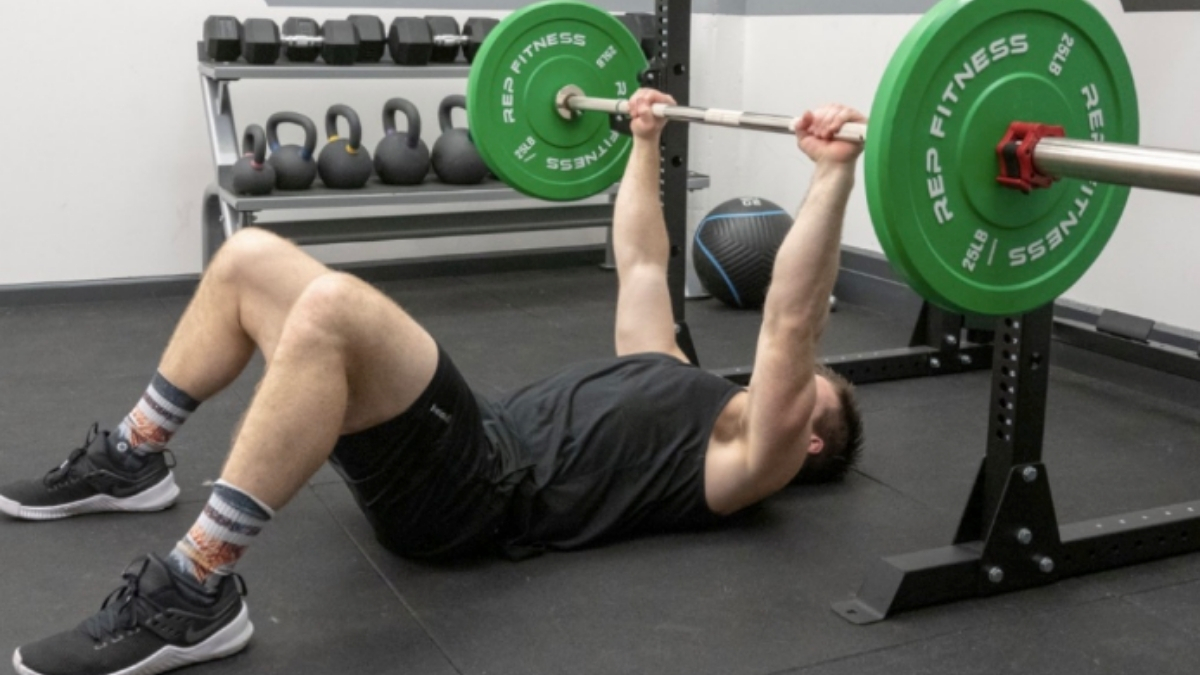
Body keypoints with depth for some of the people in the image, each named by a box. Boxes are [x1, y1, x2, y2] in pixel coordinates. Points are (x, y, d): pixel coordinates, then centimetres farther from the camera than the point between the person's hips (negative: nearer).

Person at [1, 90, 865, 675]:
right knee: (250, 257, 6)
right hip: (471, 441, 9)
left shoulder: (742, 465, 4)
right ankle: (130, 461, 17)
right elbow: (642, 265, 36)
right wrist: (645, 143, 38)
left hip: (477, 492, -9)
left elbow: (790, 329, -10)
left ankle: (193, 594, -32)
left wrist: (834, 172, -15)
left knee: (332, 306, -37)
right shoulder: (676, 379, 29)